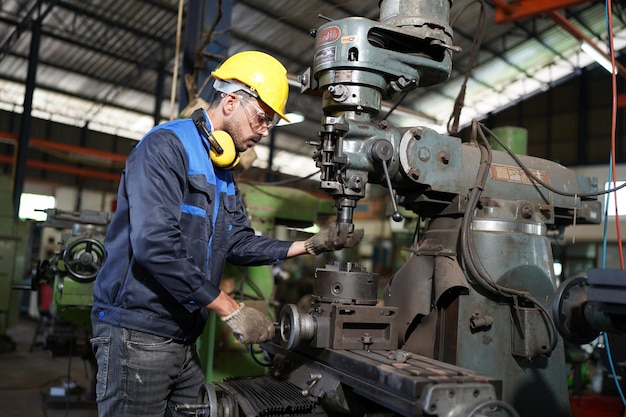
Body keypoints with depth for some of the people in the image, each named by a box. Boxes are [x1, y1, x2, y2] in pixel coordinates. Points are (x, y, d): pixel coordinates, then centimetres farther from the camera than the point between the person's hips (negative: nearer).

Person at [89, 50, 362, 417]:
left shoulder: (223, 173, 16)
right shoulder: (166, 146, -14)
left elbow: (239, 244, 13)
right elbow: (155, 246, -25)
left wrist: (309, 246, 2)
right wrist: (231, 310, -22)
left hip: (183, 341, 9)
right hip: (137, 334, -8)